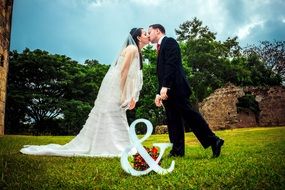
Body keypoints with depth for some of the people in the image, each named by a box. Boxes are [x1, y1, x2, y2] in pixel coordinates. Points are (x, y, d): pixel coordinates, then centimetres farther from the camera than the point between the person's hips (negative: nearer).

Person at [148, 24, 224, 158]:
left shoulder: (169, 42, 0)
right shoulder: (160, 48, 27)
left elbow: (171, 64, -15)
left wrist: (165, 86, -23)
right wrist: (159, 93, 17)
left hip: (175, 87, -9)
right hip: (167, 90, 9)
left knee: (188, 114, -12)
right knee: (173, 120, 5)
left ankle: (213, 141, -6)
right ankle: (177, 150, 7)